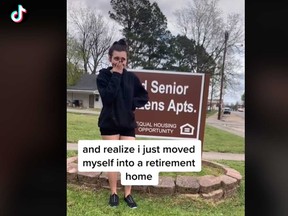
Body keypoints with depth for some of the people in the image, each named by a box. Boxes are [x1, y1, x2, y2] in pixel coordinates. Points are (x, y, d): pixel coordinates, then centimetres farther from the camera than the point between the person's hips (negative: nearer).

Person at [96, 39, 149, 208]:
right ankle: (113, 193, 26)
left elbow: (144, 97, 9)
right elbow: (107, 97, -20)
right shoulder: (103, 76, -4)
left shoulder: (132, 77, 1)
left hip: (128, 124, 2)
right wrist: (116, 75, -17)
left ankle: (128, 193, 21)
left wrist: (132, 103, -8)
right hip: (109, 123, -1)